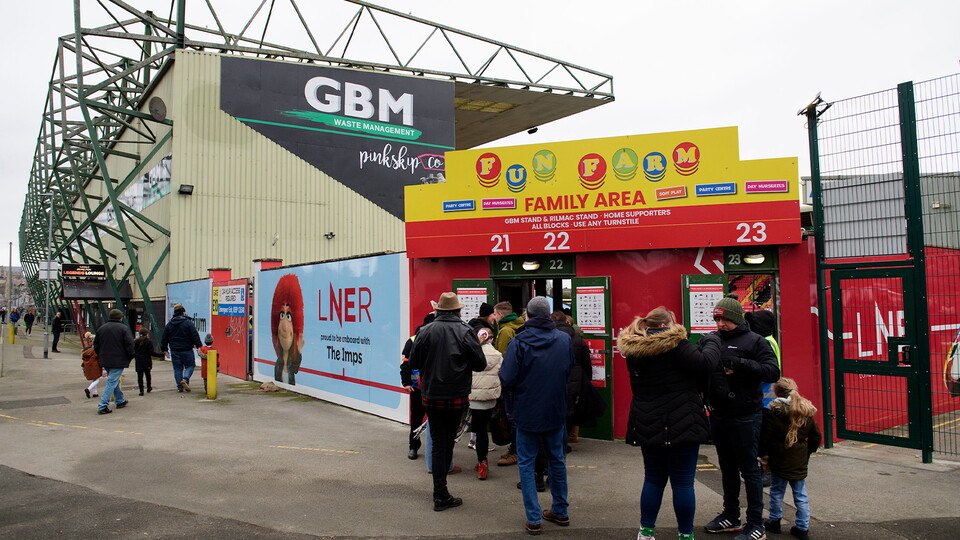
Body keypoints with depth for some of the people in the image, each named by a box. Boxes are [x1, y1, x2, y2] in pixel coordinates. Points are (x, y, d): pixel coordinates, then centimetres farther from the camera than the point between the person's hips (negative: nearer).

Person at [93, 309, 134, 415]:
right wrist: (130, 357, -1)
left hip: (105, 361, 7)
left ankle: (120, 401, 32)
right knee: (112, 382, -5)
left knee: (113, 380, 21)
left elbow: (96, 345, 15)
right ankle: (103, 406, -10)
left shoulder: (101, 328, 9)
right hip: (118, 361, -7)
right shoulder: (124, 328, -9)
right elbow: (129, 345, -13)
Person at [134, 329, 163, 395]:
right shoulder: (148, 342, -10)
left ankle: (141, 390, 0)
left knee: (140, 376, 3)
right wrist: (161, 354, -7)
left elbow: (133, 352, 10)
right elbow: (151, 352, -13)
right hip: (146, 362, -2)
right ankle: (149, 388, 25)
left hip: (138, 362, 2)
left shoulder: (135, 342, 4)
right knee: (147, 374, 15)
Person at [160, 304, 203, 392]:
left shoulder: (169, 324, 6)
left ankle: (180, 387, 8)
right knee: (190, 365, 7)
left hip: (174, 351, 4)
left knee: (177, 368, 9)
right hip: (187, 350, -4)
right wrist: (199, 346, -8)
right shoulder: (188, 322, -8)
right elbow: (195, 335, -11)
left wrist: (164, 349, 21)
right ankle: (185, 379, -18)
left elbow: (164, 338, 11)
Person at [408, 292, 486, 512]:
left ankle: (441, 494, 7)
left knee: (438, 443, 8)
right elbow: (480, 364, -8)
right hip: (457, 397, 0)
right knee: (448, 442, 13)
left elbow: (413, 363, -1)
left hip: (432, 397, 1)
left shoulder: (426, 331, -6)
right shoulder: (465, 331, -9)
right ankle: (441, 494, 22)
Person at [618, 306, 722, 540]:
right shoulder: (674, 343, -13)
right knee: (683, 482, 4)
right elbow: (705, 363, -17)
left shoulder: (634, 350, 8)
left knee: (653, 479, 16)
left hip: (647, 425, 6)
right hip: (680, 424, -6)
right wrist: (712, 342, 2)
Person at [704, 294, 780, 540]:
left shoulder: (754, 341, -6)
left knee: (749, 469, 3)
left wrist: (741, 363, -25)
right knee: (727, 468, 17)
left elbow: (773, 372, -15)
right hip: (718, 416, 5)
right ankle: (731, 516, 31)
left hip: (745, 416, -5)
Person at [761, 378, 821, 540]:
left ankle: (774, 522, 21)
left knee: (777, 492, 10)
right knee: (801, 495, 11)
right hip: (800, 462, 4)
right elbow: (816, 437, 8)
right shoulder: (807, 413, 3)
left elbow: (764, 436, -12)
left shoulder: (773, 414, -12)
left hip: (780, 461, -4)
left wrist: (764, 454, 3)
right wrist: (807, 452, 19)